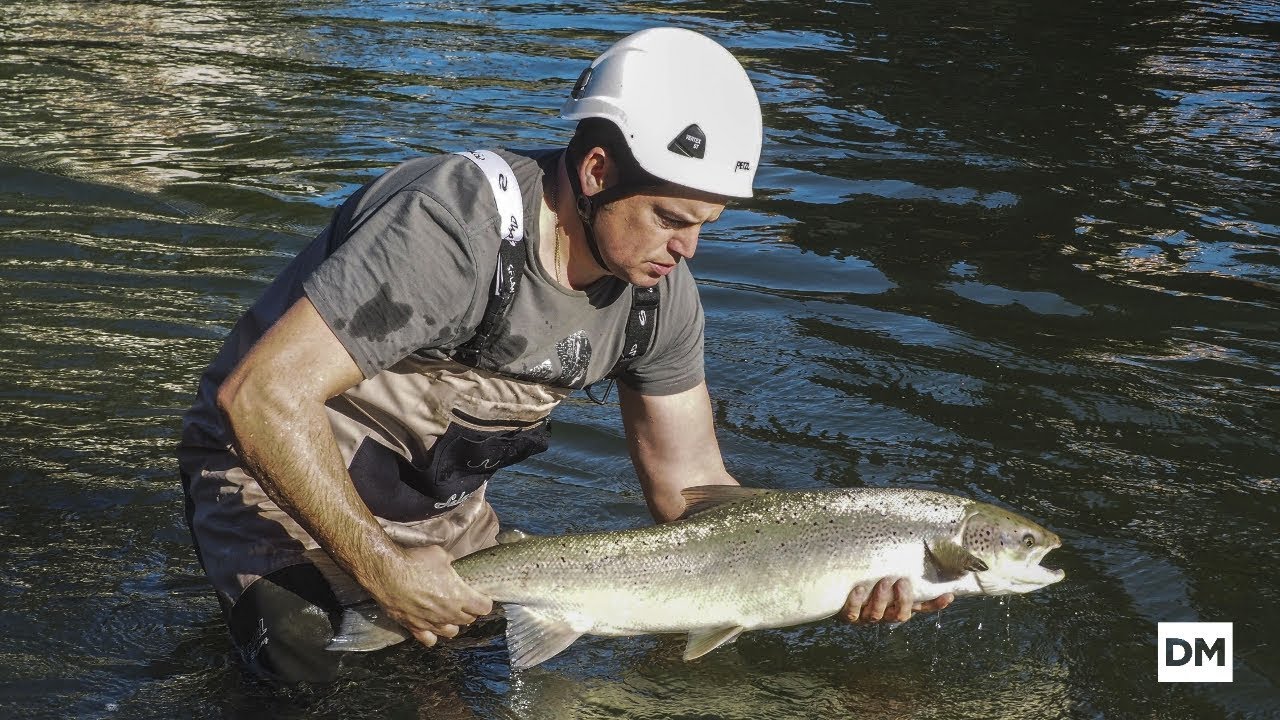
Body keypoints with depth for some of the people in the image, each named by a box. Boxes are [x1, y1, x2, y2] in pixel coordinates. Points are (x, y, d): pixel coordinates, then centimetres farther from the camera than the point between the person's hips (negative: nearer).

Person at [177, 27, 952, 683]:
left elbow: (689, 486, -4)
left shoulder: (658, 290, -10)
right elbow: (263, 396, -35)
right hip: (284, 479, -6)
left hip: (439, 503, 7)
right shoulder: (455, 228, -34)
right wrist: (381, 567, -31)